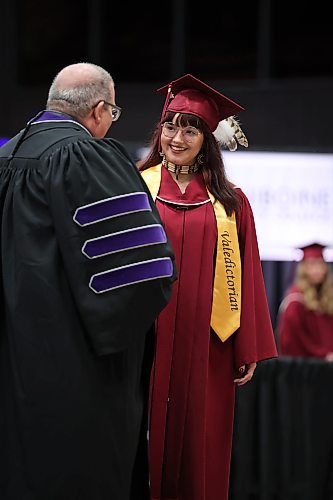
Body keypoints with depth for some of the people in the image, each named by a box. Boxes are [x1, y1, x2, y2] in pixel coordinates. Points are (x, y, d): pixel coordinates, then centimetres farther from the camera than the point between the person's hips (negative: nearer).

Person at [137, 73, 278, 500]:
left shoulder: (229, 202, 8)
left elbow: (244, 277, 7)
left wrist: (249, 350, 2)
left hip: (206, 346, 1)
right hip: (145, 341, -1)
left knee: (200, 452, 4)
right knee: (147, 446, 1)